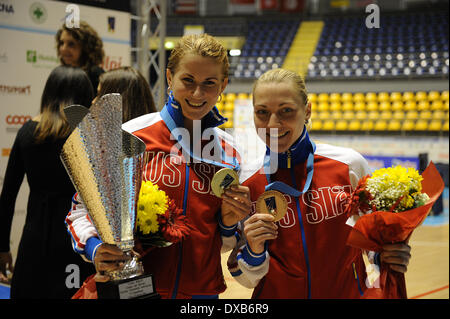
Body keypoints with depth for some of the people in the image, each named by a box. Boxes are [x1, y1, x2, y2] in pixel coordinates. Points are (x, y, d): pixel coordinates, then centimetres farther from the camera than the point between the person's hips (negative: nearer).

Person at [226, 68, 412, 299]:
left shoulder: (349, 164, -11)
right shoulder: (245, 182, -9)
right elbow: (248, 278, -2)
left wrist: (382, 256, -13)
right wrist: (253, 252, -20)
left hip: (348, 292, 0)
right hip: (276, 295, 0)